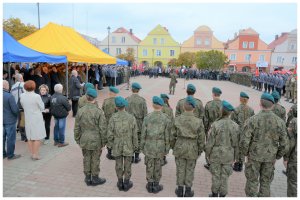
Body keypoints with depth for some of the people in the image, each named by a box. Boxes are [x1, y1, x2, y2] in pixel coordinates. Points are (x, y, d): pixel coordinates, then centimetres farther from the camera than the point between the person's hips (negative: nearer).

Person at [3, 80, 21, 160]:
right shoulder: (9, 96, -20)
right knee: (10, 138, 4)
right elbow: (15, 109, -19)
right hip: (9, 120, -7)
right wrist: (17, 113, 1)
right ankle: (10, 155, 13)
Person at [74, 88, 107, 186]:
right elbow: (102, 129, -13)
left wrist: (78, 140, 15)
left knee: (86, 159, 16)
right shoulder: (99, 112, -16)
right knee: (95, 160, 10)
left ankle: (88, 178, 29)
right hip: (96, 141, -4)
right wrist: (104, 142, -1)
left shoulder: (80, 111, -5)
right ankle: (95, 178, 25)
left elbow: (77, 128, 3)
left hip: (84, 140, 4)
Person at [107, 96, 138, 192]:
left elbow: (110, 134, -9)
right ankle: (126, 183, 24)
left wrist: (110, 145, 6)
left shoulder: (113, 118, -14)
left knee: (119, 165, 13)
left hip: (117, 146, 1)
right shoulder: (131, 117, -13)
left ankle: (120, 183, 27)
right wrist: (135, 146, 3)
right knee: (127, 165, 12)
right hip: (128, 146, 0)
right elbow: (135, 134, -9)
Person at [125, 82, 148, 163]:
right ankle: (137, 158, 18)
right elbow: (145, 113, -8)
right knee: (138, 140, 10)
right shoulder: (142, 100, -9)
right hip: (139, 123, 0)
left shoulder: (127, 99, -8)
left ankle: (131, 157, 19)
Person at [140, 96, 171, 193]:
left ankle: (150, 185, 26)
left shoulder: (147, 117, -11)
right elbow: (167, 136, -7)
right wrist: (167, 149, 4)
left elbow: (143, 134, -6)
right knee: (157, 166, 13)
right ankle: (156, 185, 26)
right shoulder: (166, 119, -12)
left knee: (149, 165, 13)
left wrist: (142, 146, 6)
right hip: (160, 147, 0)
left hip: (149, 146, 1)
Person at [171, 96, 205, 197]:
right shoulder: (198, 121, -14)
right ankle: (188, 191, 27)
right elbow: (201, 138, -7)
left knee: (180, 169, 15)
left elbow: (173, 135, -4)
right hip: (192, 149, -1)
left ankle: (180, 189, 28)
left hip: (180, 147, 1)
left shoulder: (177, 119, -12)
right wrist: (200, 150, 8)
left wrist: (173, 146, 11)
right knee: (190, 170, 14)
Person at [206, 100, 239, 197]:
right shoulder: (235, 126, -8)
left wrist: (207, 153, 3)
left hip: (216, 155, -2)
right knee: (225, 176, 14)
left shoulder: (215, 124, -18)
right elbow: (236, 143, 0)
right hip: (228, 156, 2)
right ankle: (222, 195, 25)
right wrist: (235, 156, 14)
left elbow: (210, 142, -12)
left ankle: (215, 194, 27)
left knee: (216, 175, 12)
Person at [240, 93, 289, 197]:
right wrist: (277, 157, 11)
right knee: (265, 183, 18)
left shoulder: (252, 120, -17)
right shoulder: (280, 122, -8)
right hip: (270, 158, 2)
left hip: (254, 156, -2)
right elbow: (284, 145, -4)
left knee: (252, 182, 14)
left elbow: (244, 142, -17)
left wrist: (246, 153, 1)